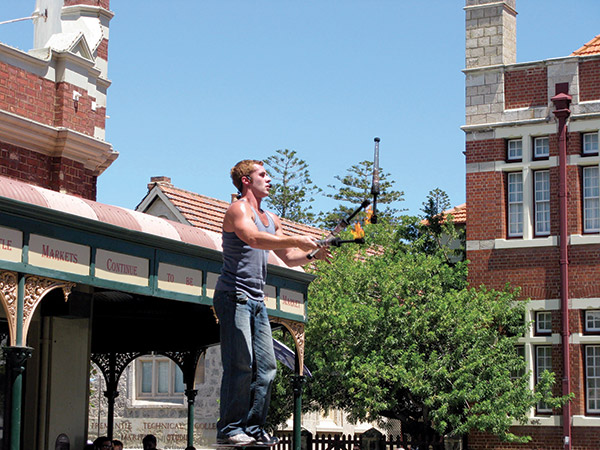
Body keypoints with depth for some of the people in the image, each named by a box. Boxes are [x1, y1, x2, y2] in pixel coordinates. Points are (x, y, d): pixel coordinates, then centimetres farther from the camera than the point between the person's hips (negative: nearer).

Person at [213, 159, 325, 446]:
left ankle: (254, 428, 7)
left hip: (257, 301, 9)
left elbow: (288, 258, 24)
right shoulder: (238, 209, -5)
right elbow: (253, 238, -25)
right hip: (234, 296, -9)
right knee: (240, 364, -13)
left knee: (266, 366, 3)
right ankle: (229, 429, -11)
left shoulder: (270, 219, 23)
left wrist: (311, 254, 4)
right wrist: (296, 241, -27)